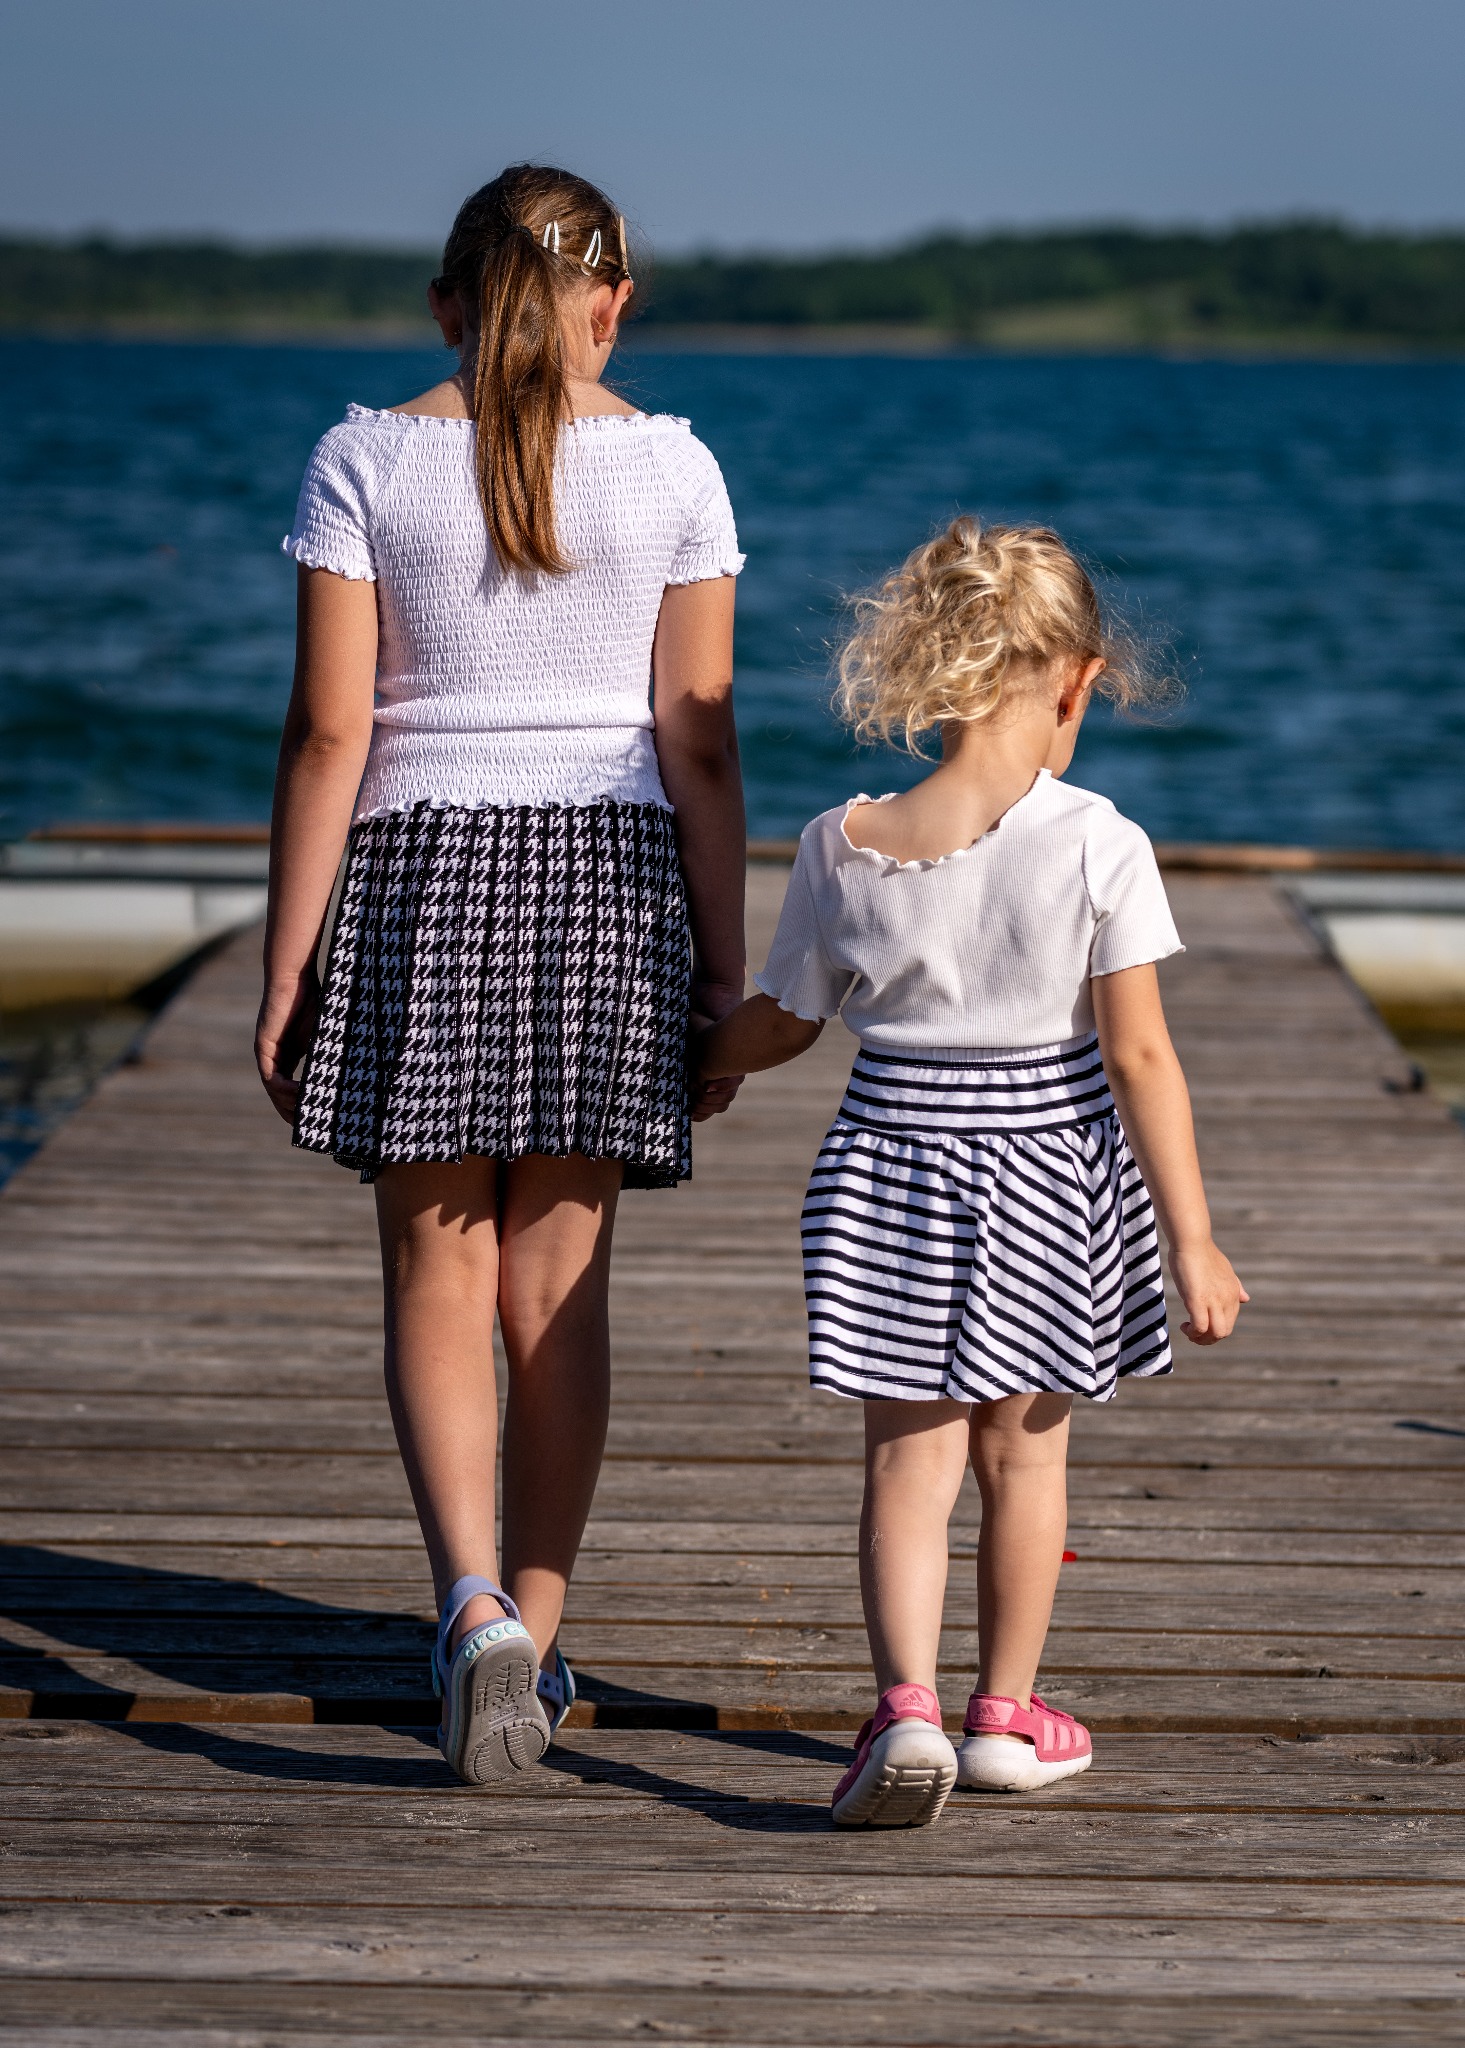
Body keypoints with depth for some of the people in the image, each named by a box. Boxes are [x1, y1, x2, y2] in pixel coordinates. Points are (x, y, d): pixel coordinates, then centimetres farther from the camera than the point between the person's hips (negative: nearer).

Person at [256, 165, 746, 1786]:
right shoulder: (671, 467, 0)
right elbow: (699, 743, -2)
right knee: (557, 1282, 10)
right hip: (607, 875, 1)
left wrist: (285, 968, -1)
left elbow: (329, 732, -6)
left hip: (421, 869, -1)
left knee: (436, 1279, 6)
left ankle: (475, 1601, -13)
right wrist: (725, 969, 5)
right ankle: (534, 1632, 17)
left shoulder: (368, 460, -3)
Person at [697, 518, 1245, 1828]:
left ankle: (907, 1707, -9)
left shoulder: (843, 848, -6)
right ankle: (1007, 1716, 27)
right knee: (1022, 1449, 16)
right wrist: (1192, 1240, -8)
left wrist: (696, 1065, 29)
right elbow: (1141, 1056, -14)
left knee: (909, 1460, 8)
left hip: (893, 1167, 1)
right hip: (1046, 1178, -1)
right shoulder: (1097, 844, -14)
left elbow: (778, 1025, 6)